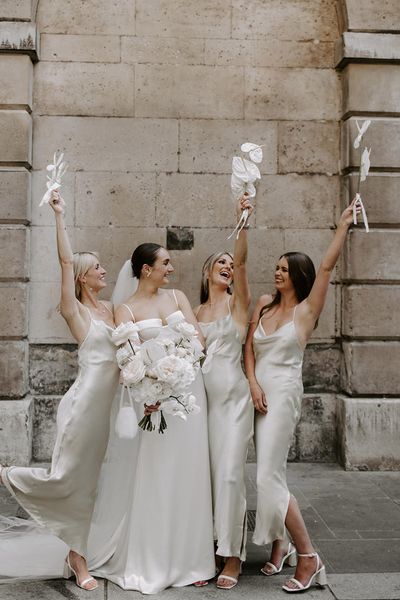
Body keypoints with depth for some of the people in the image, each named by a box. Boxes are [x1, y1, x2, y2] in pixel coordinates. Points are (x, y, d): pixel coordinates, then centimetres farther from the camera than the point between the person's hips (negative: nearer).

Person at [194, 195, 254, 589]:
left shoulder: (237, 303, 4)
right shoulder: (196, 311, 15)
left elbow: (242, 261, -10)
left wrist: (243, 221, -19)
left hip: (233, 396, -4)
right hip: (202, 396, 4)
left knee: (230, 474, -7)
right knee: (204, 475, 5)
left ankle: (232, 556, 2)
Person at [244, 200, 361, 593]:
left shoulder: (307, 309, -4)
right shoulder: (264, 304, 11)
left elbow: (327, 267, -12)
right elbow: (248, 347, 9)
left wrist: (344, 223, -11)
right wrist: (253, 383, -5)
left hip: (284, 393, -6)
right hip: (260, 393, 6)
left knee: (269, 476, -13)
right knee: (273, 473, 11)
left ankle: (309, 558, -6)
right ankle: (280, 544, 24)